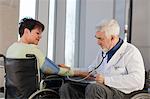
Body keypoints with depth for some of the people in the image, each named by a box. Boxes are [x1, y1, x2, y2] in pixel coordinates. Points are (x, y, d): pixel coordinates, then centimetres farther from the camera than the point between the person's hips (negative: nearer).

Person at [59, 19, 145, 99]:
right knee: (66, 87, -7)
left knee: (93, 88, -36)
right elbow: (91, 71, 30)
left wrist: (106, 80, -22)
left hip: (120, 91, -8)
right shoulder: (103, 51, 20)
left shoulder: (131, 52, -6)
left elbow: (138, 80, -20)